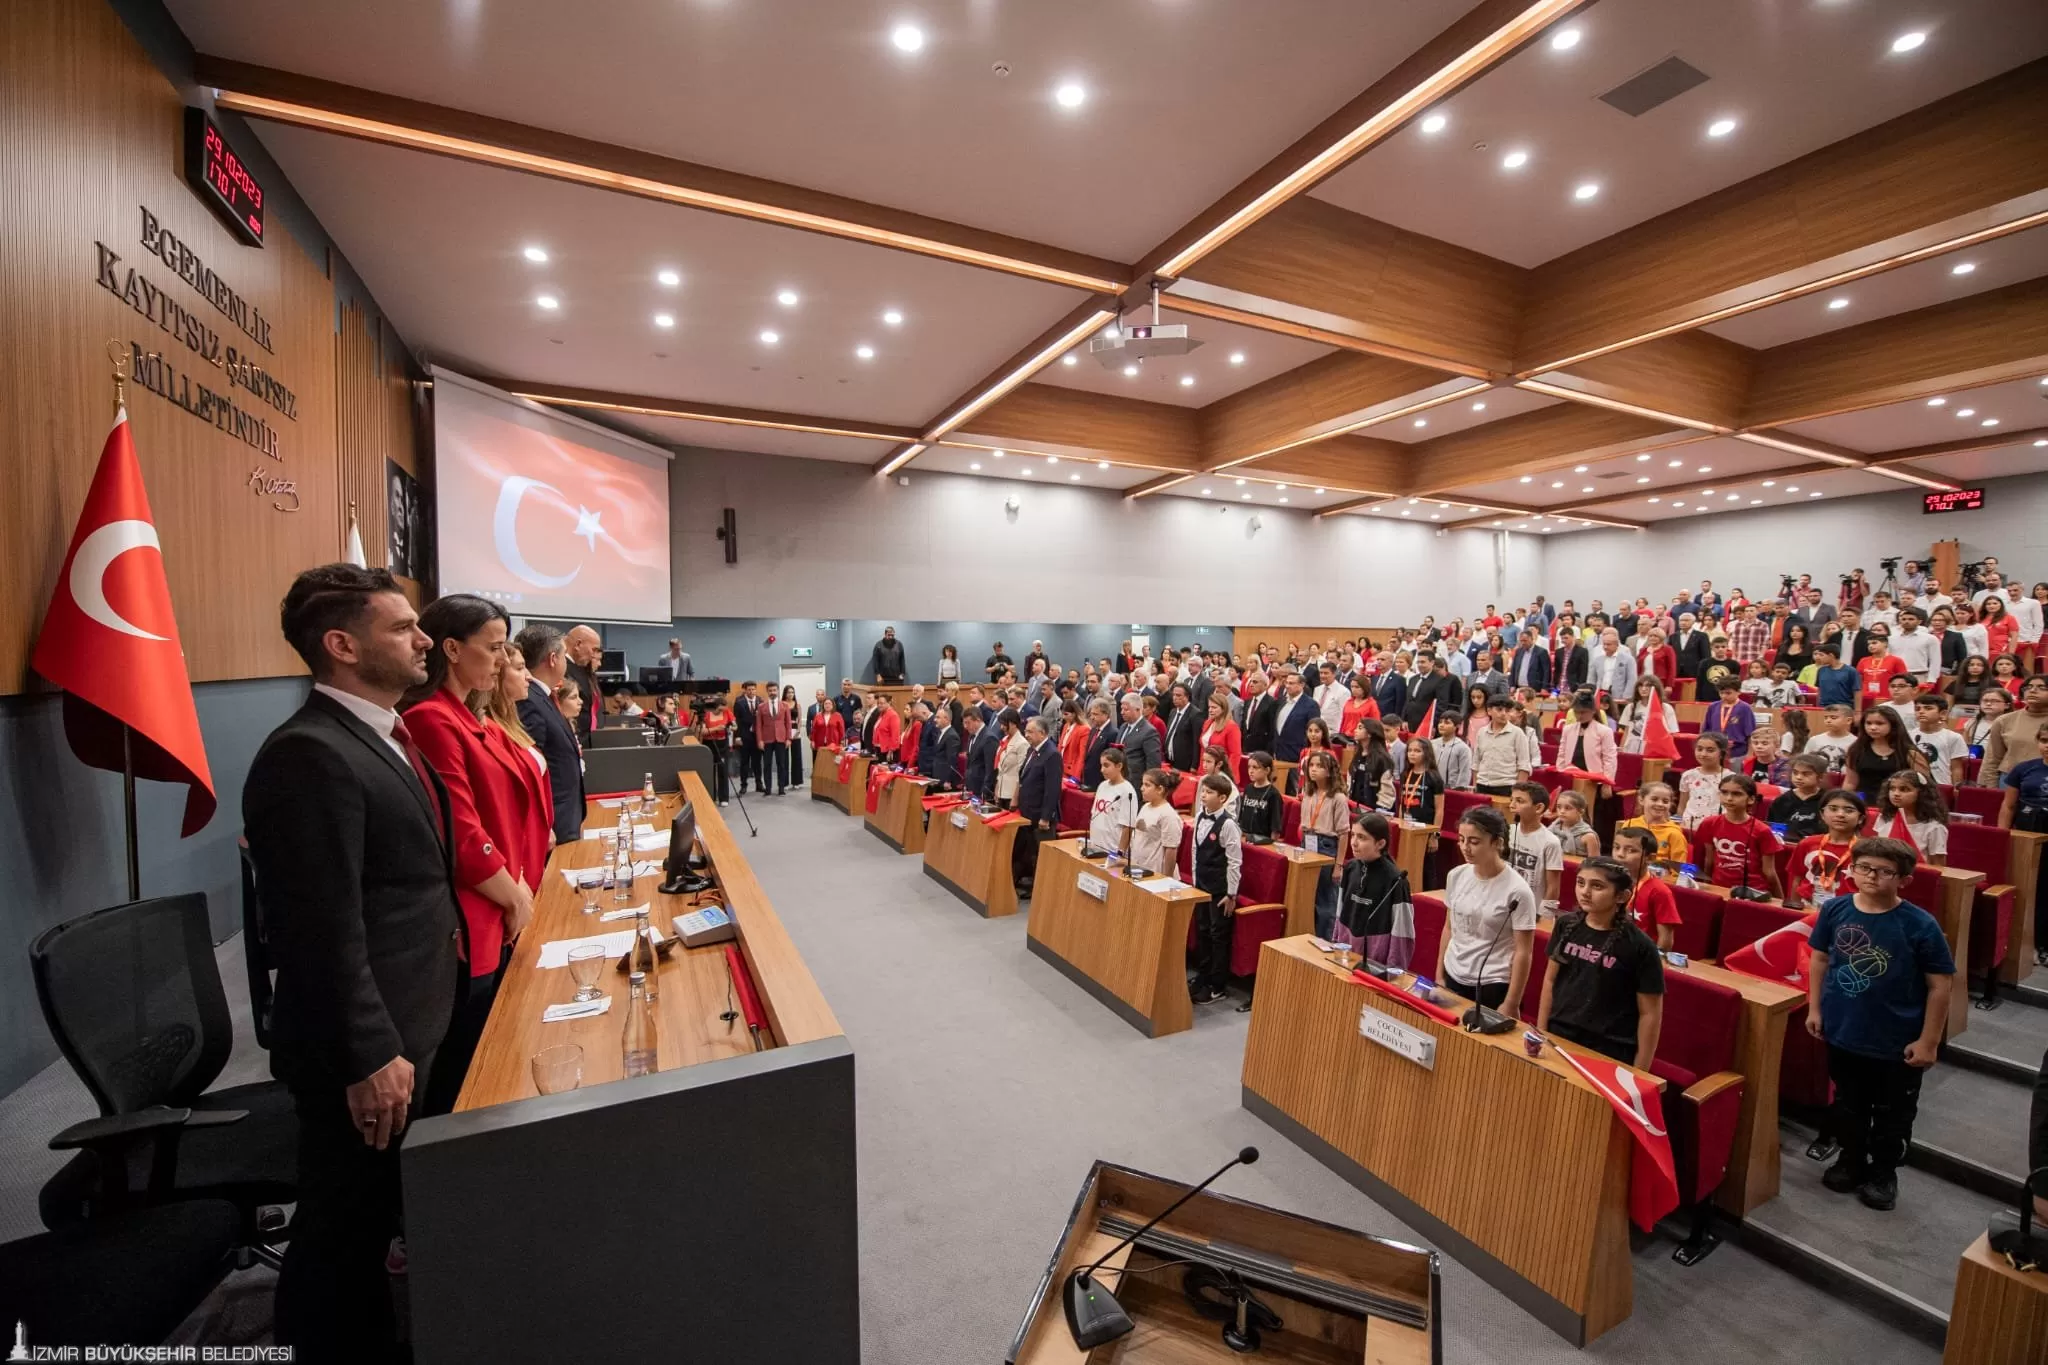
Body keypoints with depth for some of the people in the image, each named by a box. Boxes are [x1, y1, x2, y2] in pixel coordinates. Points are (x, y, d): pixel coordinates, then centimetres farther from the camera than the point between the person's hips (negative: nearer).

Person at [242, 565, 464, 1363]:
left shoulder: (381, 735, 8)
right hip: (366, 1045, -9)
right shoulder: (310, 755, -23)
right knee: (346, 1229, 12)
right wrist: (369, 1057, -20)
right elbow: (324, 932, -24)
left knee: (380, 1217, 25)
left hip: (408, 1023, 9)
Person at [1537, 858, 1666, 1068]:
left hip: (1609, 1052, -3)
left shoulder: (1639, 946, -13)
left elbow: (1650, 1014, -8)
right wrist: (1540, 1031, 8)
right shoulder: (1566, 925, -2)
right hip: (1559, 1037, 4)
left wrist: (1639, 1072, -6)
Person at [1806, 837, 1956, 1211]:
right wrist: (1815, 1008, 4)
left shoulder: (1920, 925, -18)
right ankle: (1851, 1159, 39)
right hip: (1842, 1032, 2)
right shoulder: (1835, 910, -9)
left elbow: (1941, 985, -10)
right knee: (1846, 1106, 20)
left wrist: (1928, 1041, -9)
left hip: (1897, 1043, -2)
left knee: (1892, 1114, 18)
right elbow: (1820, 959, 4)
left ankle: (1883, 1171, 38)